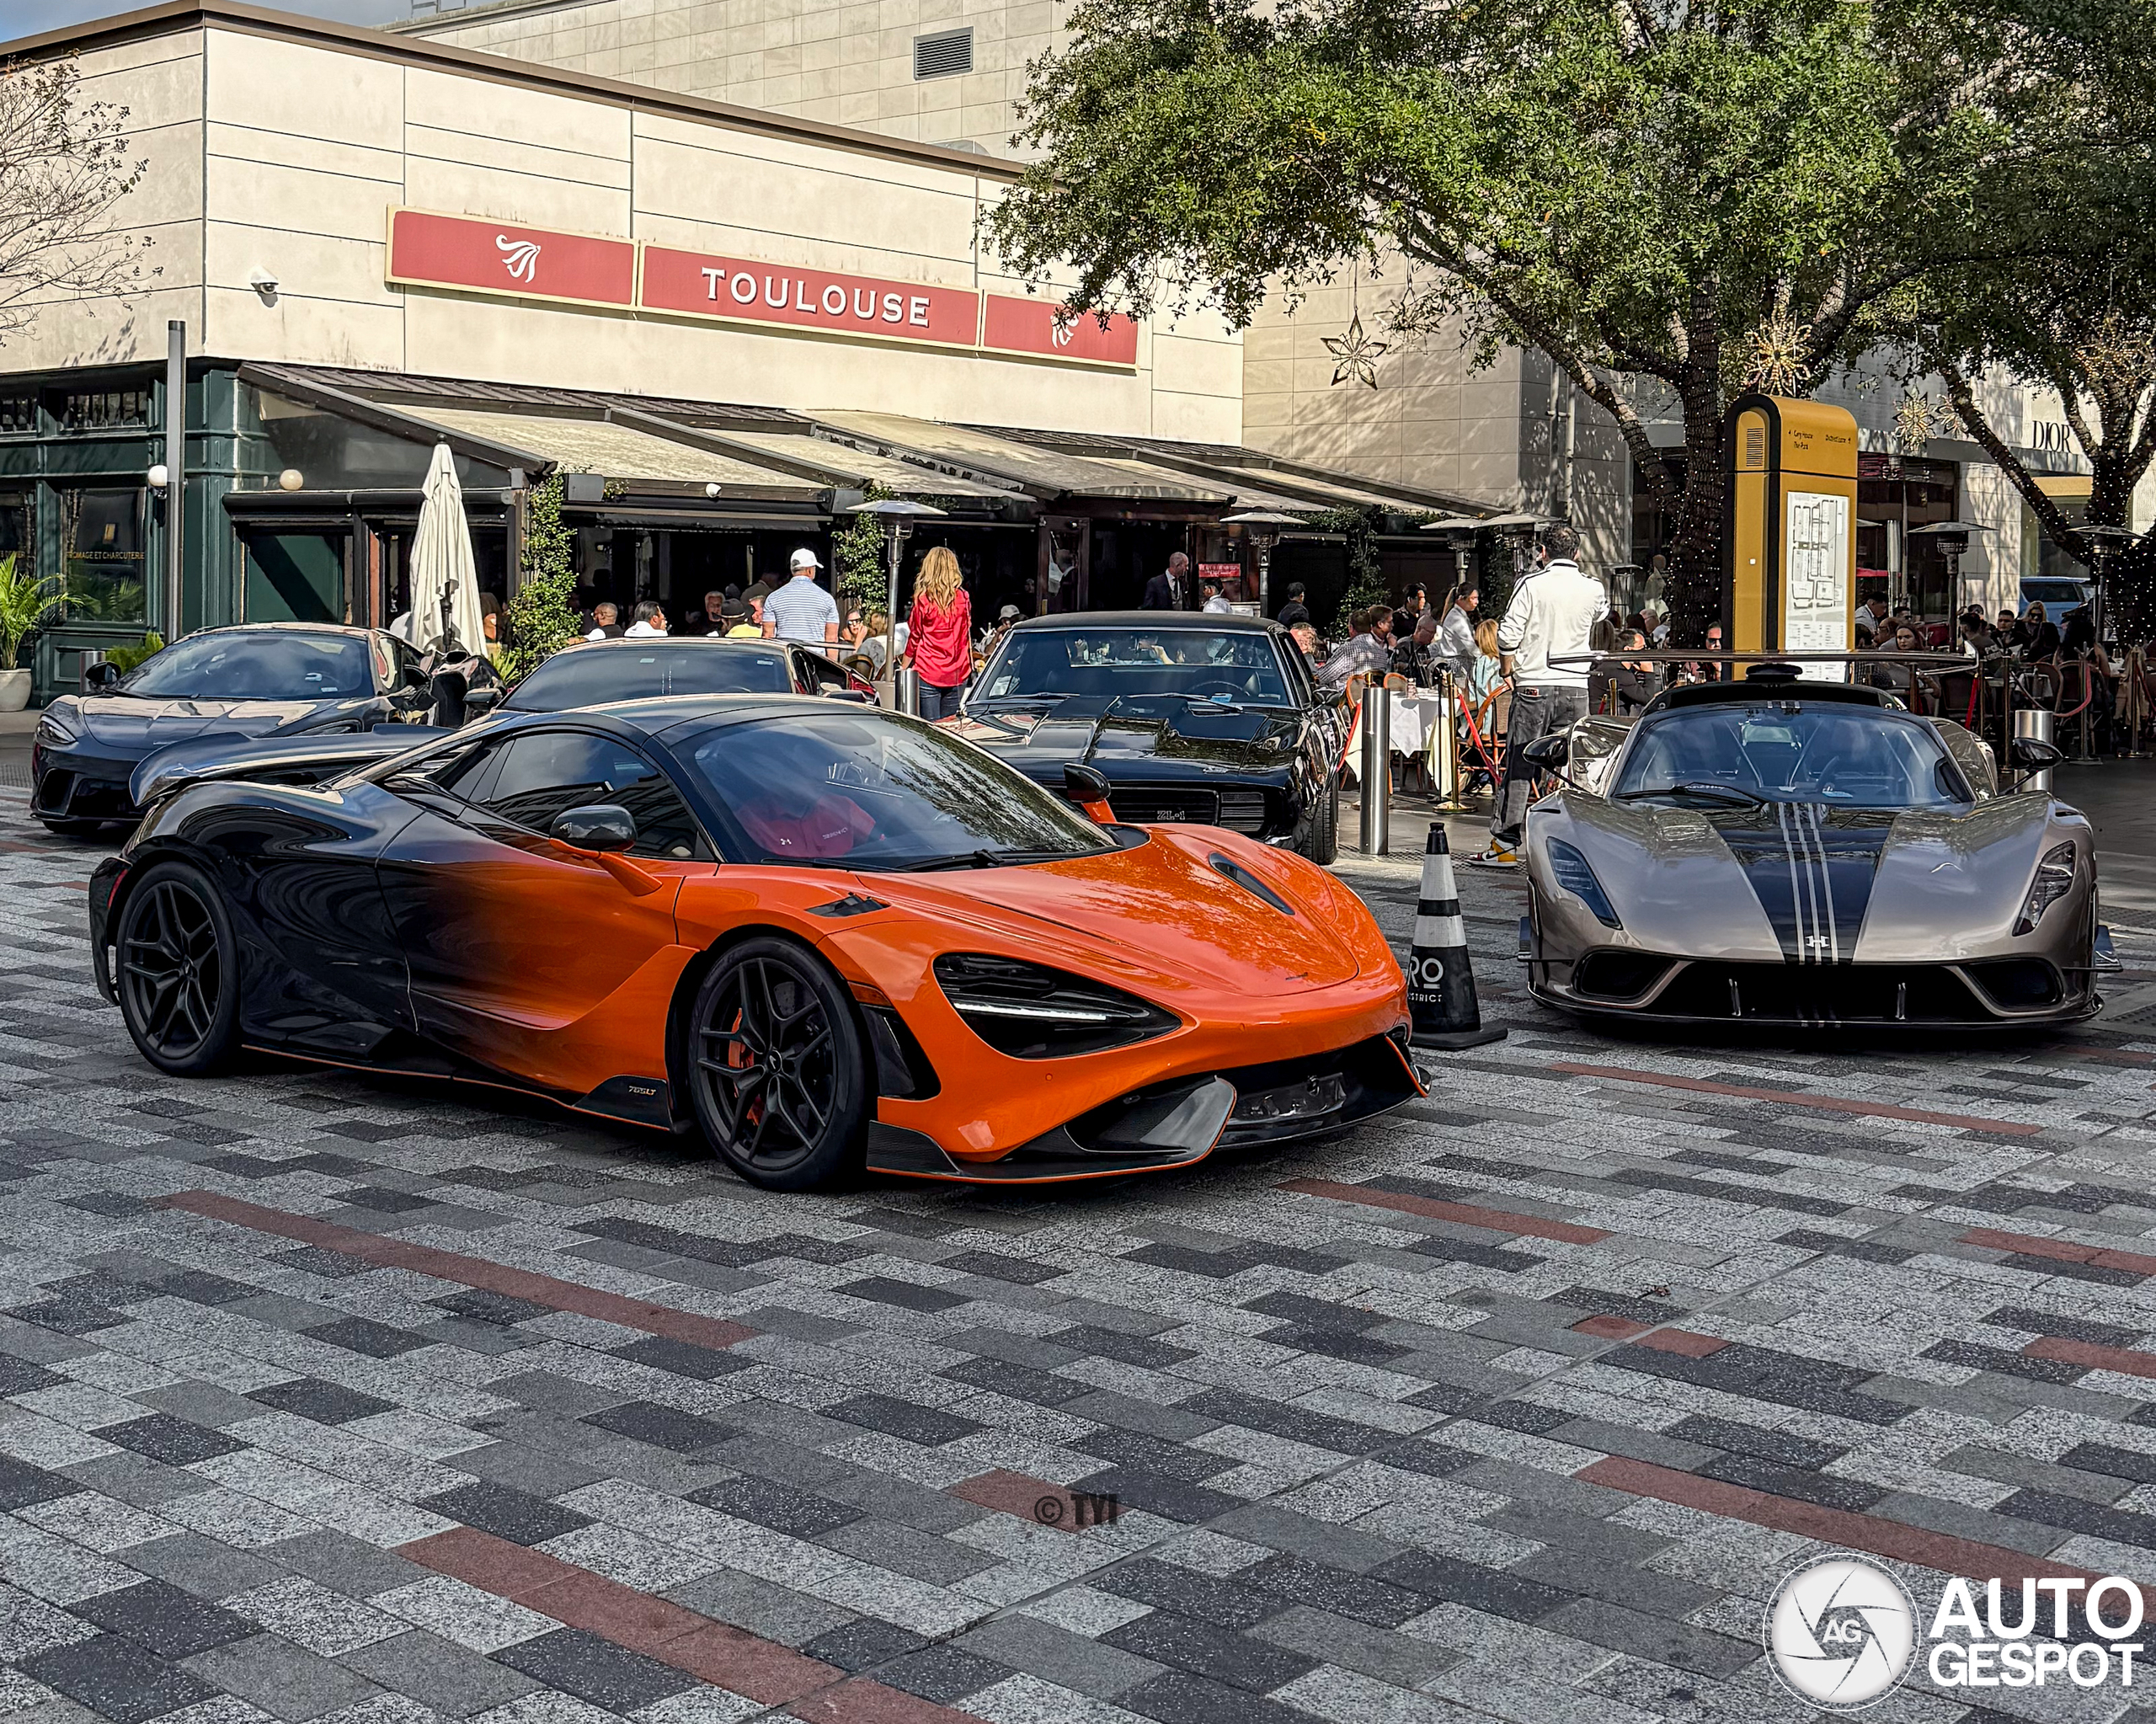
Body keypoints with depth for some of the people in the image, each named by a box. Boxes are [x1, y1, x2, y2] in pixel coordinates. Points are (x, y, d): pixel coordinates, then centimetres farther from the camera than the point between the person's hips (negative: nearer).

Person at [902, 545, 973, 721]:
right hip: (957, 674, 4)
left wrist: (903, 667, 8)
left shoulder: (923, 599, -8)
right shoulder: (963, 598, 2)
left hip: (928, 672, -4)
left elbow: (914, 638, -1)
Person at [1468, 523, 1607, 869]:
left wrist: (1509, 670, 7)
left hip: (1534, 686, -3)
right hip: (1576, 687, 3)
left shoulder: (1531, 584, -7)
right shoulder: (1593, 588, 3)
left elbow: (1508, 635, -9)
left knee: (1519, 765, 1)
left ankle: (1504, 845, 2)